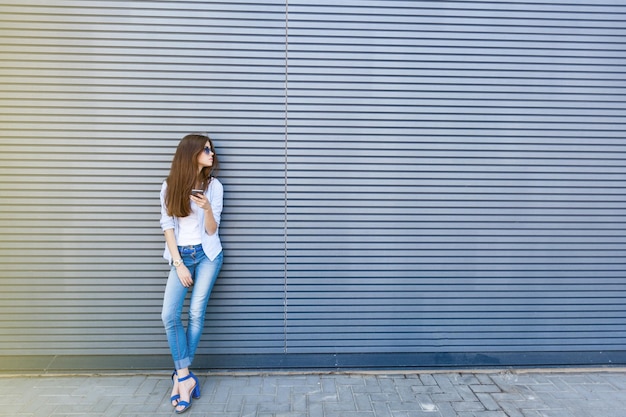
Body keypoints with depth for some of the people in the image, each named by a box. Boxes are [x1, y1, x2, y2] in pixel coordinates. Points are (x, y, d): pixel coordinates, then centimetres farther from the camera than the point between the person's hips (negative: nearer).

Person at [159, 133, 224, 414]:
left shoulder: (214, 186, -1)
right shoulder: (170, 187, 0)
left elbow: (211, 230, -3)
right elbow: (167, 226, -2)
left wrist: (207, 208, -24)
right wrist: (179, 264, -9)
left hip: (207, 254, -1)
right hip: (181, 255, 1)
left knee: (196, 314, -5)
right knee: (170, 315, -9)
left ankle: (181, 375, 11)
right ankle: (185, 376, 1)